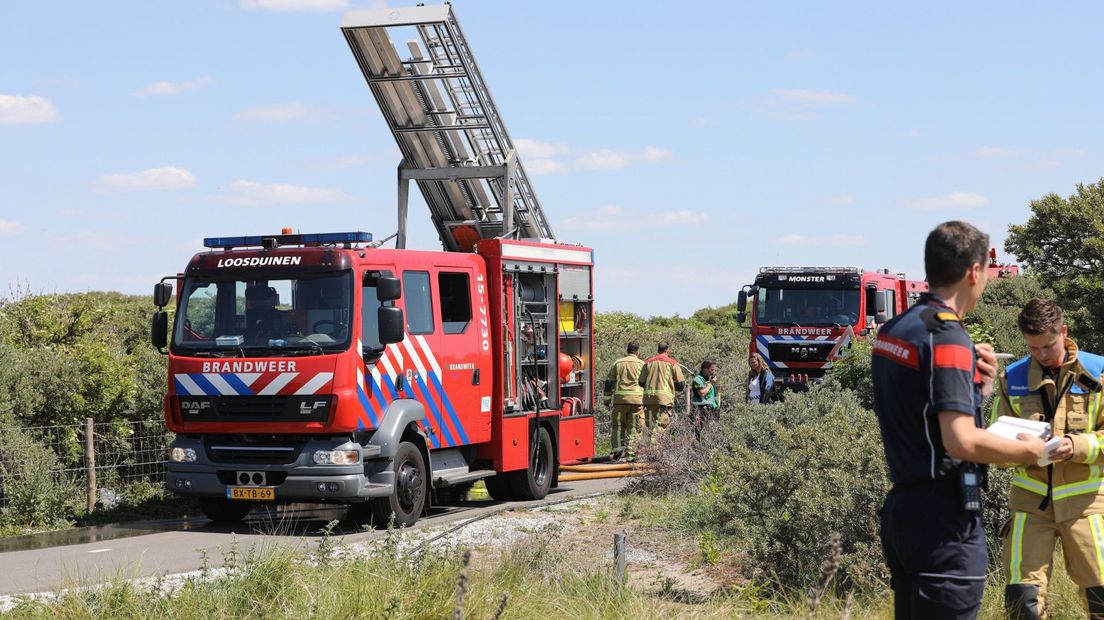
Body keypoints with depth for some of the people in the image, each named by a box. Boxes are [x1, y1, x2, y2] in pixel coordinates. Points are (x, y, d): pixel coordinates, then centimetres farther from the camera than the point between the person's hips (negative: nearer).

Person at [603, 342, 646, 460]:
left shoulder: (617, 363, 12)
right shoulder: (641, 364, 7)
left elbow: (609, 382, 11)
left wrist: (607, 399, 16)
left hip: (619, 398, 2)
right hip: (636, 398, -2)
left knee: (618, 425, 11)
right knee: (634, 428, 1)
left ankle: (617, 449, 3)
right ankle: (630, 453, -4)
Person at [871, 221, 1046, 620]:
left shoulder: (892, 331, 12)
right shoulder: (947, 336, -16)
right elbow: (963, 441, -24)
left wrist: (976, 384, 10)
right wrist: (1026, 450, -8)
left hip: (901, 508, 9)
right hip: (945, 518, -9)